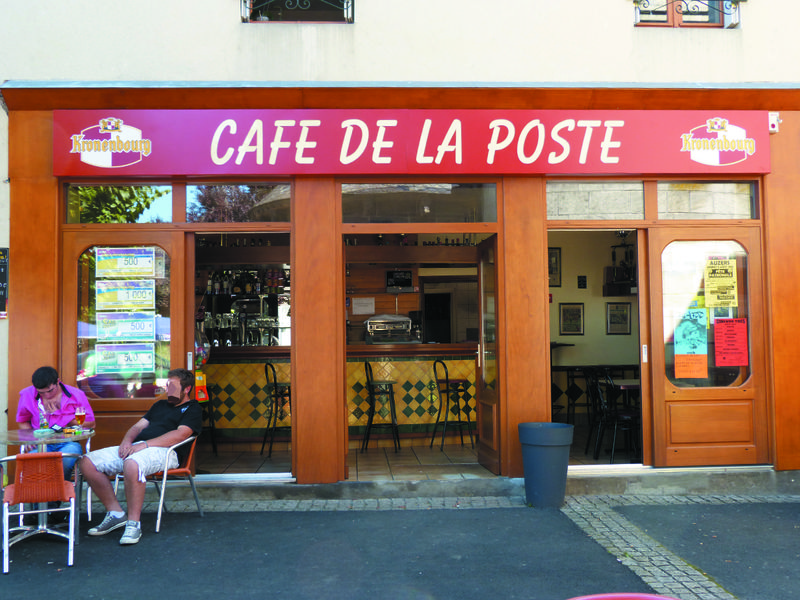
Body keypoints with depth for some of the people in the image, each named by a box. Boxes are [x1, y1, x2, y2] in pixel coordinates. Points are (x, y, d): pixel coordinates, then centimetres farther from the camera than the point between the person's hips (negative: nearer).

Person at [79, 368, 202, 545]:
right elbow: (138, 426, 25)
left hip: (163, 451, -8)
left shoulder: (193, 409, 6)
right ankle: (115, 513, -2)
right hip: (134, 448, 8)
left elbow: (180, 434, -11)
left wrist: (144, 444, -19)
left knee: (132, 464, -41)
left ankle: (134, 523, -27)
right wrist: (126, 441, 0)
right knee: (88, 462, -8)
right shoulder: (160, 405, 31)